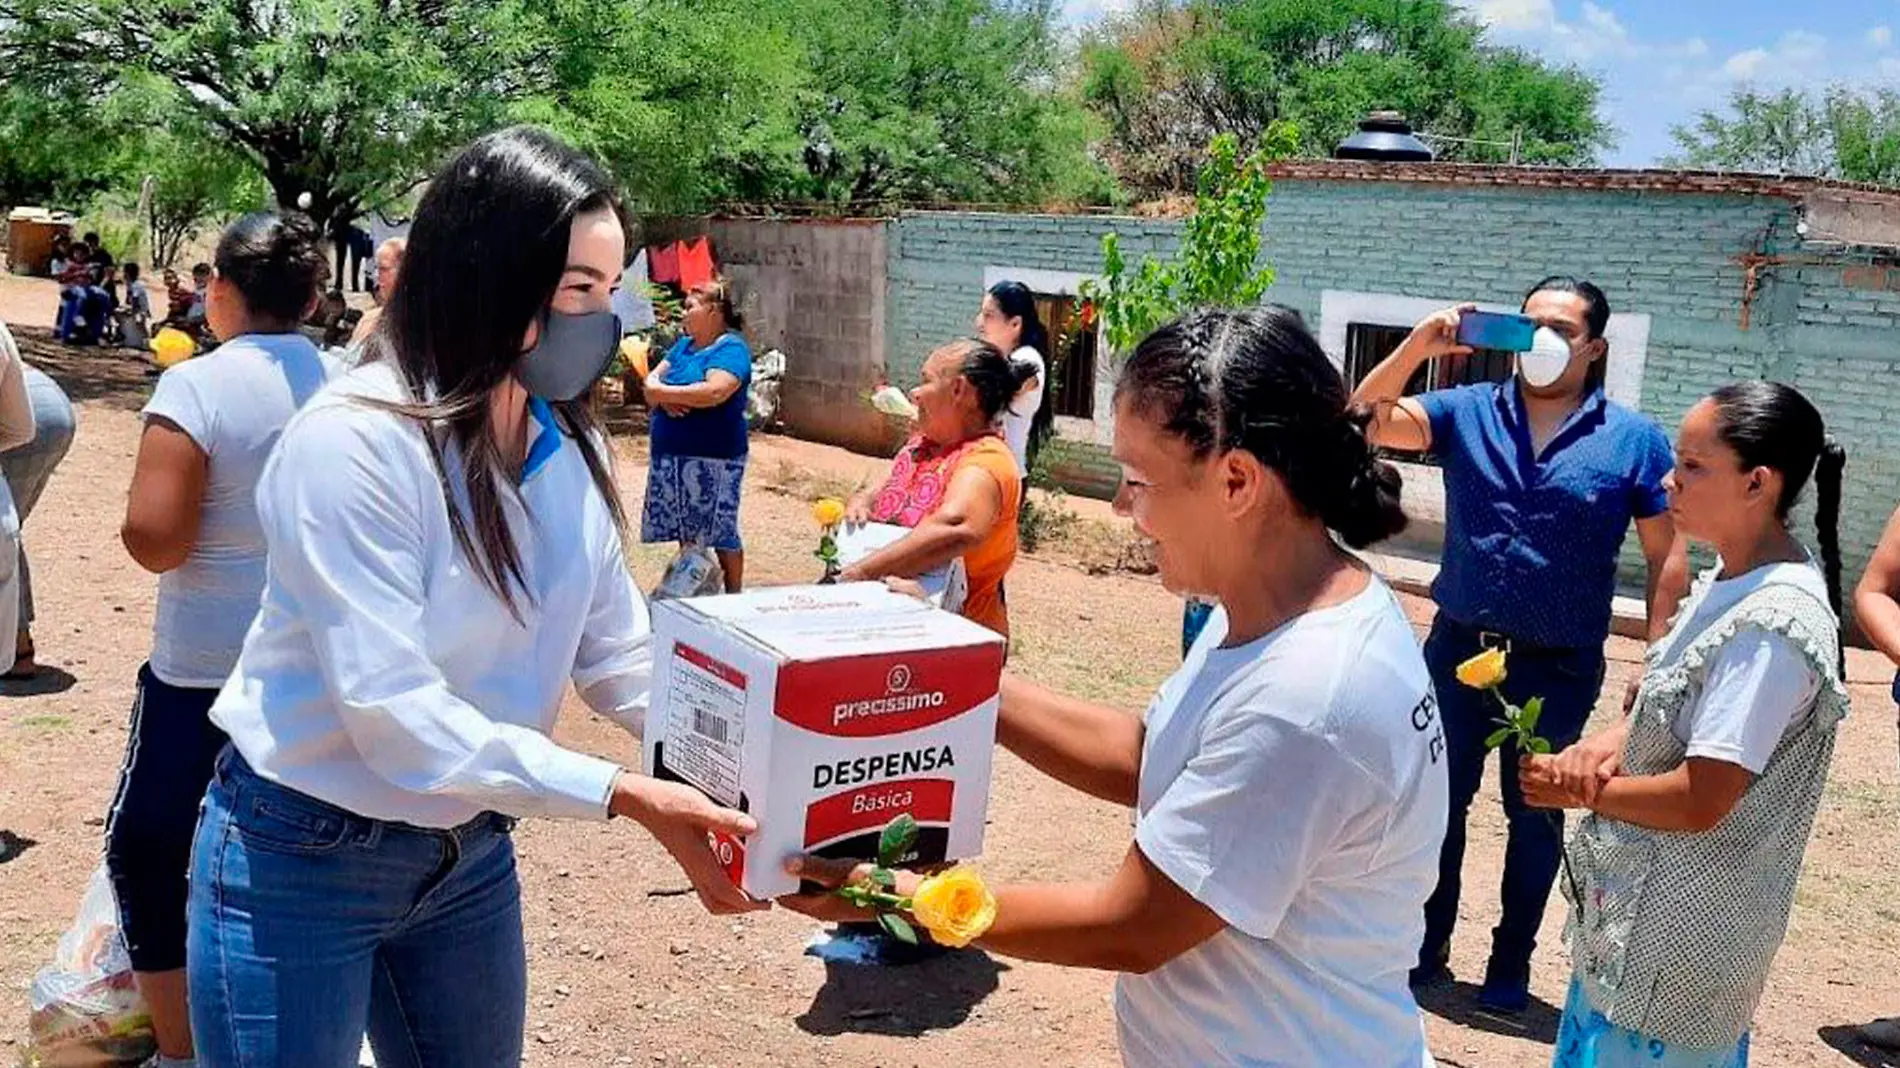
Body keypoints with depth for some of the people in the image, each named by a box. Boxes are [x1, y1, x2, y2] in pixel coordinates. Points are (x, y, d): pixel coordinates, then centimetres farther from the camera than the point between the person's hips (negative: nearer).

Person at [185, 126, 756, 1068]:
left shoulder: (570, 448, -3)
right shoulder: (351, 441, -25)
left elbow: (618, 659, -3)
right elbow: (395, 714, -29)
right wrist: (624, 796, -33)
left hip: (470, 853, 7)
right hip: (302, 860, -6)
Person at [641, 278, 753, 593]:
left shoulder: (731, 348, -9)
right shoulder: (683, 345, 17)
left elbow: (714, 392, -24)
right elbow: (652, 380, 12)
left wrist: (662, 391, -12)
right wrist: (663, 397, -12)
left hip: (713, 458, -7)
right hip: (670, 455, 7)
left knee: (718, 531, -1)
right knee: (685, 530, 13)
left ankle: (734, 596, 10)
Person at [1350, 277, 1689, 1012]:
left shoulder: (1635, 440, -5)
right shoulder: (1469, 412, 0)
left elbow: (1667, 556, -4)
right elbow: (1368, 420, -12)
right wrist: (1421, 344, -23)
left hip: (1559, 669, -2)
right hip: (1458, 650, 2)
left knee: (1535, 817, 13)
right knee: (1437, 802, 13)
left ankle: (1511, 964, 30)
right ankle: (1425, 947, 30)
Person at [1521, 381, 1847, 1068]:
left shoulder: (1772, 625, -26)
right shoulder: (1732, 574, 3)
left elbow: (1701, 801, -26)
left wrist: (1576, 791, -12)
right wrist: (1613, 739, -5)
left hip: (1680, 929, -9)